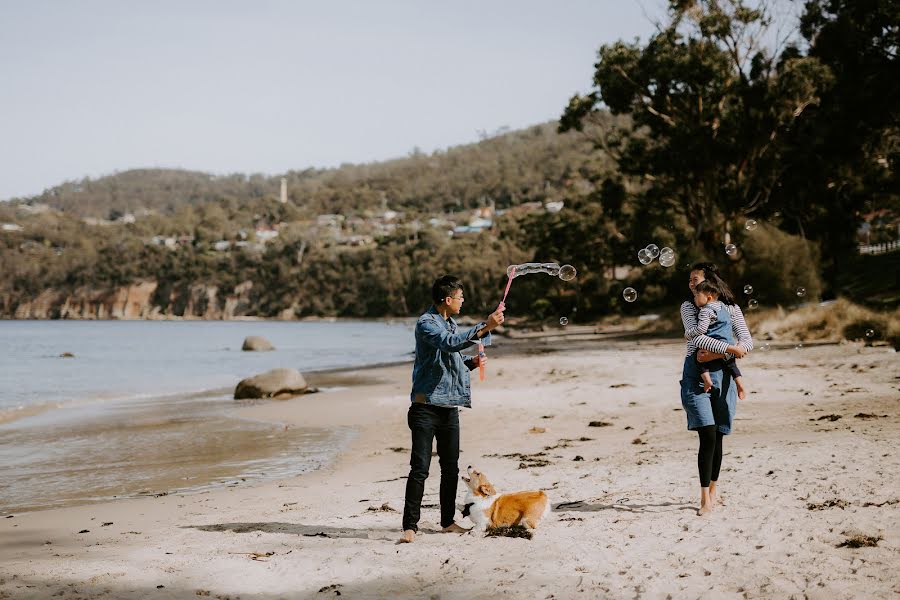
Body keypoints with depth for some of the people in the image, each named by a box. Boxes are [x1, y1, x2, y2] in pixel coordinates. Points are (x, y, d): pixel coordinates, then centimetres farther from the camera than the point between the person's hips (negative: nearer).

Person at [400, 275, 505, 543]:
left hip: (450, 407, 8)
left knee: (451, 468, 11)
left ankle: (448, 521, 21)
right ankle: (410, 526, -6)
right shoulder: (426, 324, -11)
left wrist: (472, 362, 7)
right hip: (426, 407, -8)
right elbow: (449, 343, -30)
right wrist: (485, 328, -35)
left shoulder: (451, 324, 17)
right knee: (420, 468, -9)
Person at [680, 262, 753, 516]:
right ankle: (705, 497, -10)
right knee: (708, 435, -14)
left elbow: (748, 342, -1)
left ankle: (713, 487, 28)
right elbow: (697, 336, -12)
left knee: (717, 437, 7)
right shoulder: (689, 306, 4)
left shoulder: (731, 309, 8)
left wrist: (717, 354, -13)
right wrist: (730, 348, -17)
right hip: (696, 374, -2)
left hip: (722, 375, 2)